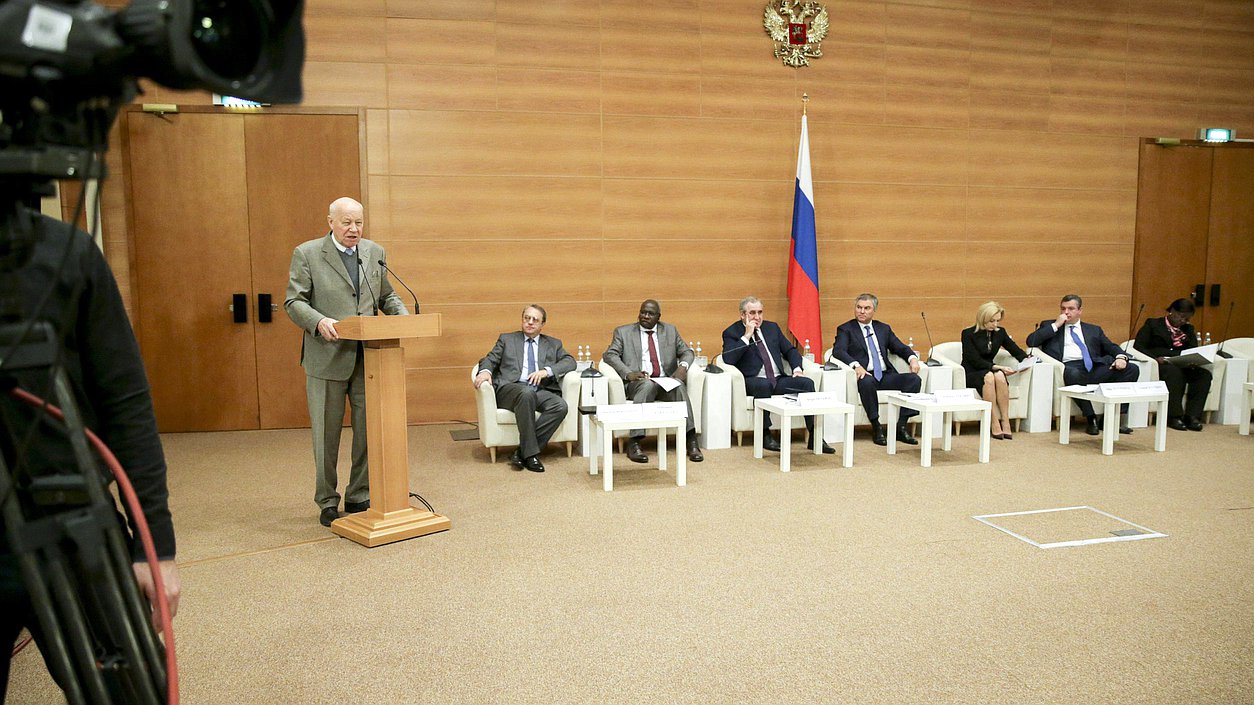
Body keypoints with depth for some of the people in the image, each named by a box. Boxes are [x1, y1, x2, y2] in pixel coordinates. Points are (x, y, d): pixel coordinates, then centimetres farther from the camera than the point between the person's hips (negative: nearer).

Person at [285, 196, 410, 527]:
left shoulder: (375, 252, 10)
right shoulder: (306, 254, -2)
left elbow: (387, 296, 15)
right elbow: (293, 302, -6)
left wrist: (404, 315, -5)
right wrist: (319, 321, -24)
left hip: (369, 358, 4)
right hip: (327, 359, -3)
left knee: (370, 431, 6)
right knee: (327, 434, 7)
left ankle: (359, 497, 21)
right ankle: (327, 502, 20)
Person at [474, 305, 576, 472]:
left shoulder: (553, 344, 24)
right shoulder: (506, 339, 24)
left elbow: (570, 361, 9)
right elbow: (490, 359, 15)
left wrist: (546, 370, -10)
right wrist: (485, 371, -11)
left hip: (542, 391, 2)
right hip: (510, 388, -2)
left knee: (561, 406, -30)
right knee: (527, 393, -38)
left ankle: (522, 451, -26)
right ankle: (530, 453, -33)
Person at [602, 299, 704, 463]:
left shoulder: (670, 331, 21)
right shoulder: (623, 332, 13)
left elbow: (686, 352, 18)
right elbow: (609, 354, 2)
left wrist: (683, 366, -7)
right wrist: (628, 373, -16)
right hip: (639, 383, -2)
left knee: (679, 385, -32)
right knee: (648, 385, -37)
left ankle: (691, 442, -33)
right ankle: (634, 443, -39)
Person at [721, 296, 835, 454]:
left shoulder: (772, 327, 19)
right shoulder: (732, 333, 4)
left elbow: (790, 350, 22)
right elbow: (728, 359, -13)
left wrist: (797, 368, 2)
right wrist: (746, 336, -13)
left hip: (779, 380, 5)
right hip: (754, 381, -5)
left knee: (807, 383, -21)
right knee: (763, 385, -39)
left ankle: (815, 437, -21)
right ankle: (765, 435, -25)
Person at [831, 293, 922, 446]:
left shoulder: (884, 328, 22)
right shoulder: (845, 329, 7)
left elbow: (900, 348, 18)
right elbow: (838, 351, -10)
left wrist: (912, 358, -5)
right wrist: (856, 365, -28)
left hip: (886, 376, 5)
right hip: (865, 375, -5)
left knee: (915, 379, -20)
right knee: (867, 382, -39)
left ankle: (902, 426, -18)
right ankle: (876, 428, -25)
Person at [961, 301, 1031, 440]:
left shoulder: (1000, 332, 6)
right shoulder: (968, 334, -8)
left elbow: (1016, 350, 12)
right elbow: (976, 361, -15)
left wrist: (1025, 360, -11)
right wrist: (998, 367, -27)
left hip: (989, 370, 4)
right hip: (970, 375, -4)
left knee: (999, 376, -32)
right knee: (989, 376, -37)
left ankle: (1005, 422, -32)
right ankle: (995, 423, -36)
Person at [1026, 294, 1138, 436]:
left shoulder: (1094, 330, 29)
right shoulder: (1049, 326, 20)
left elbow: (1111, 347, 20)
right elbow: (1031, 341, 5)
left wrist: (1120, 357, -3)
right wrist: (1056, 325, 2)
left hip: (1095, 368, 4)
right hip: (1070, 367, -4)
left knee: (1132, 369, -17)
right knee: (1074, 374, -40)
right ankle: (1091, 419, -27)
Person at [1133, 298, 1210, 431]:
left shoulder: (1188, 329, 26)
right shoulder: (1153, 324, 12)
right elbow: (1139, 346, 0)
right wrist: (1155, 358, -18)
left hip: (1183, 365, 5)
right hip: (1160, 364, -5)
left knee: (1204, 374, -26)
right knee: (1175, 373, -37)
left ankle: (1192, 416, -28)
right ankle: (1174, 416, -31)